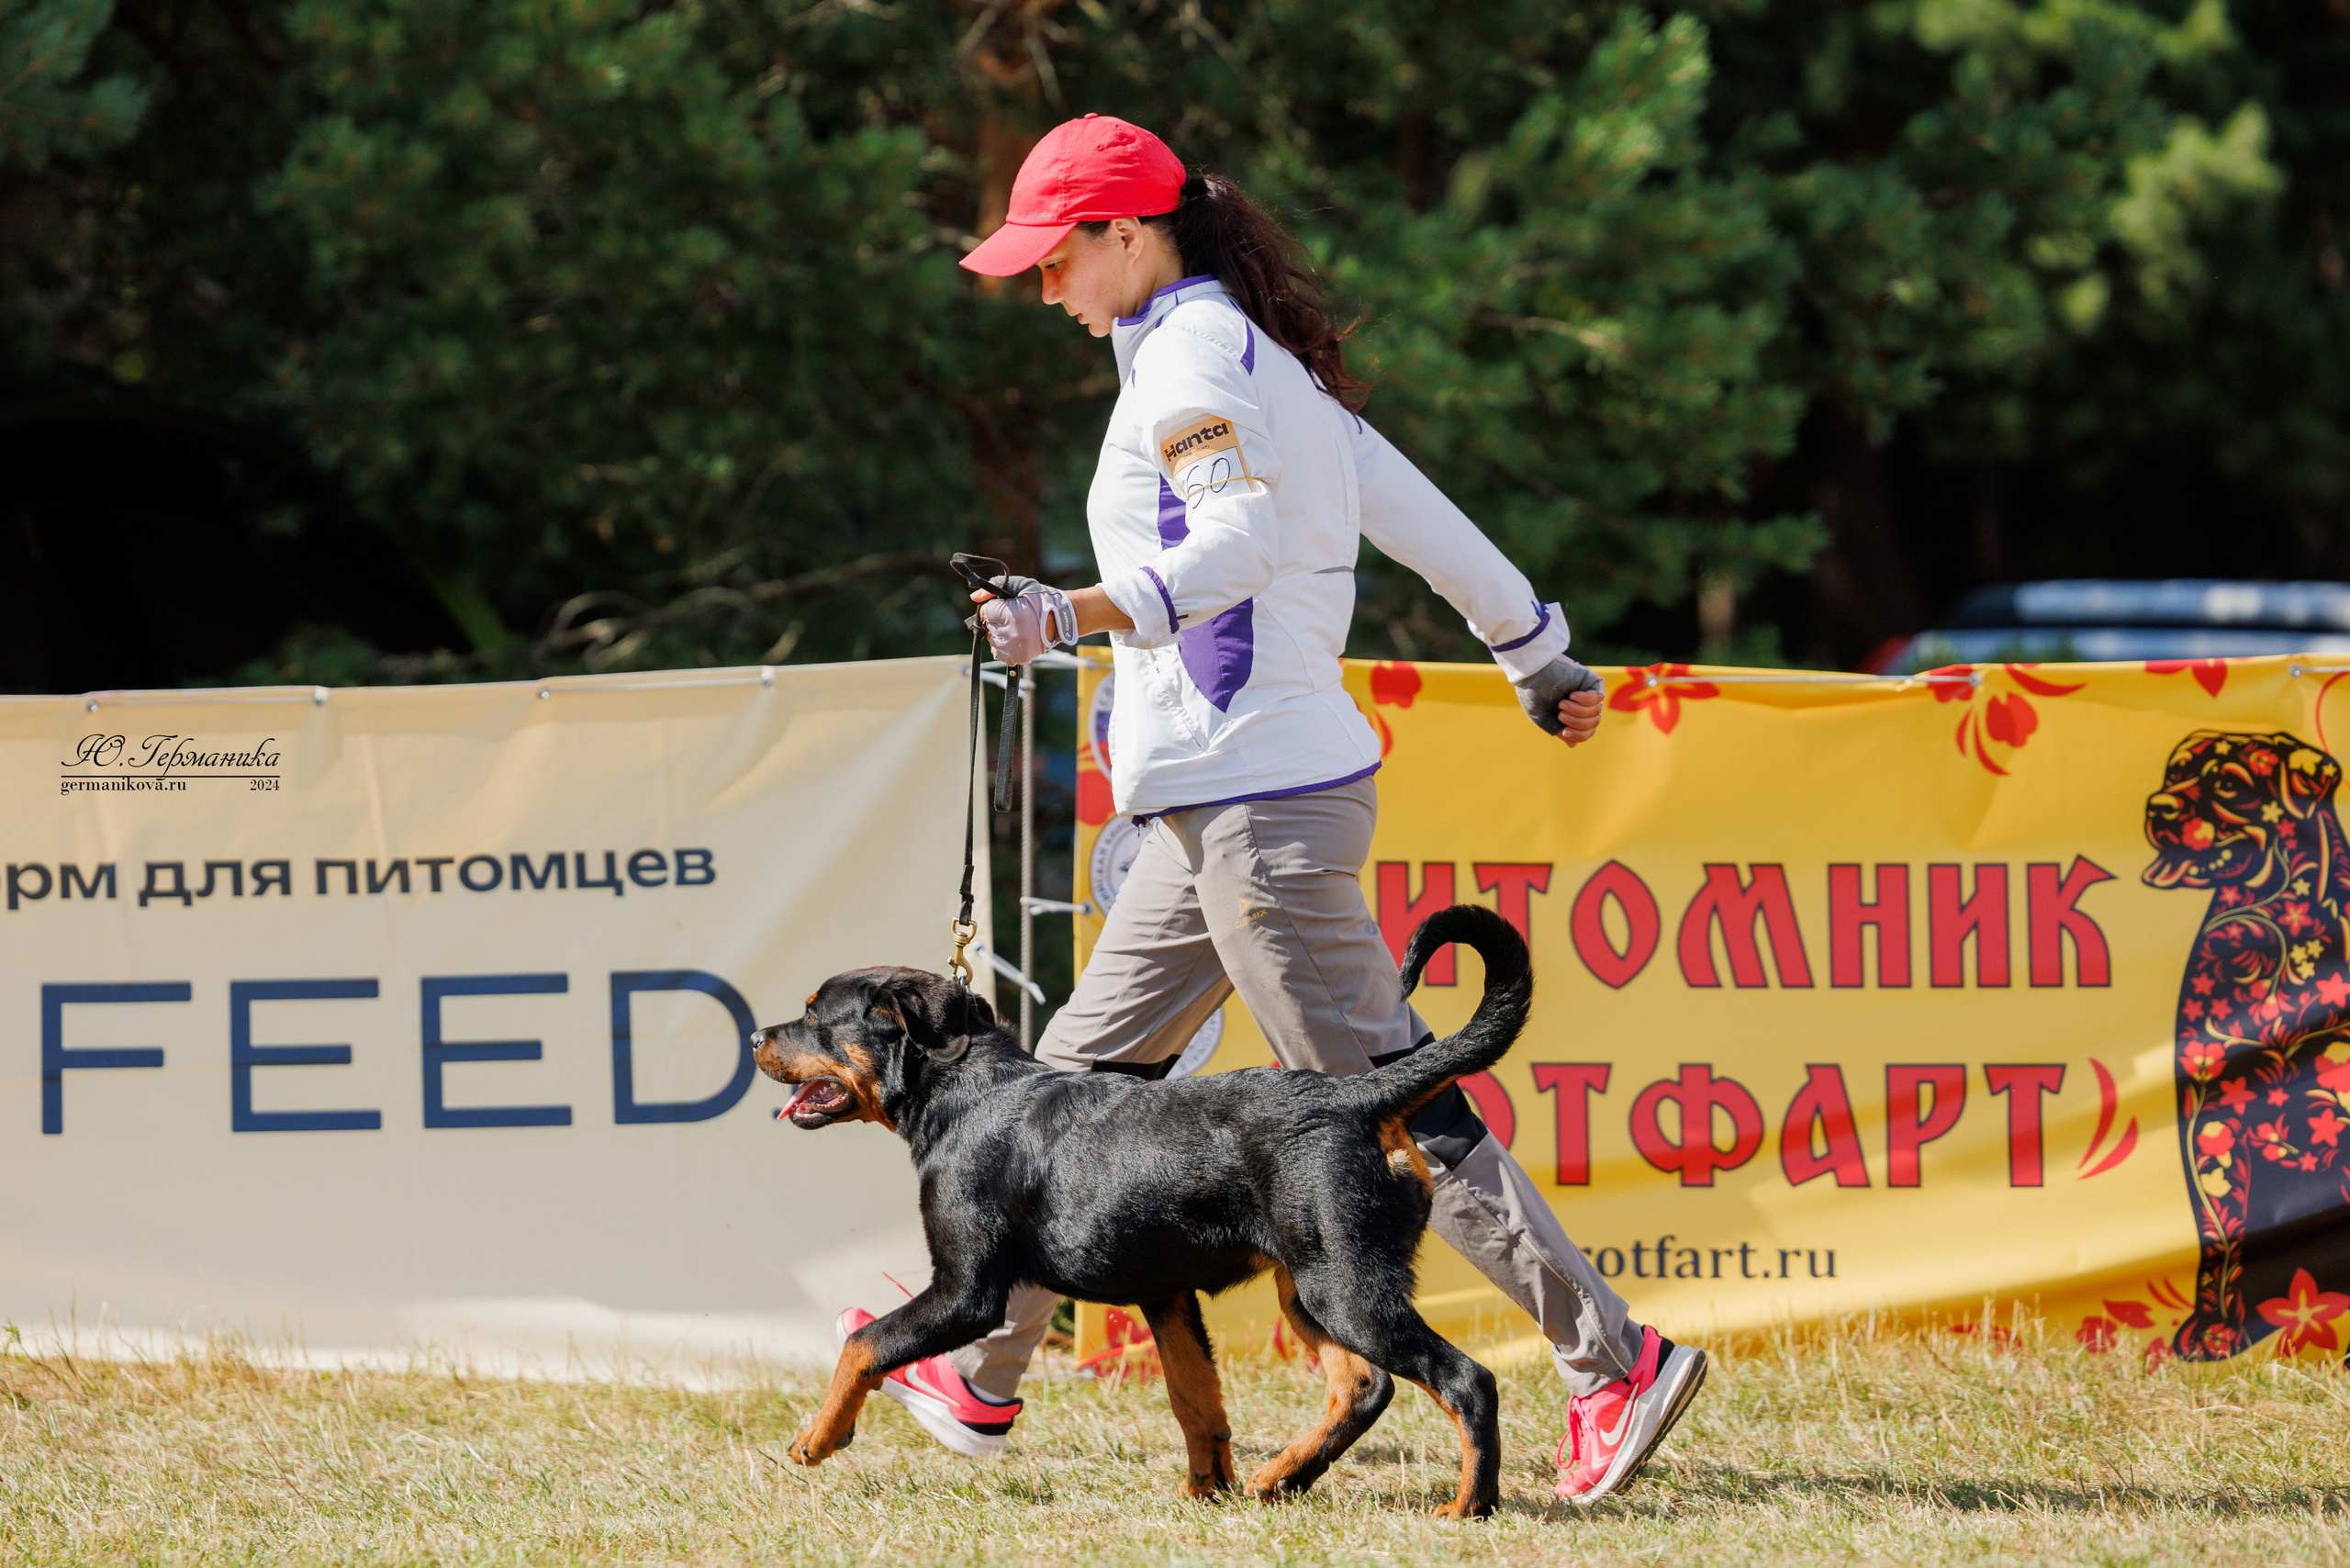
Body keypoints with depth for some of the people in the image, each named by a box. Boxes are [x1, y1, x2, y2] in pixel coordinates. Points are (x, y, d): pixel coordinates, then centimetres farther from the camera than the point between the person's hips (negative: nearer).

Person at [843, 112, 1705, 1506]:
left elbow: (1237, 540, -26)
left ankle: (1615, 1359, -13)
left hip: (1257, 799, -10)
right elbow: (1415, 514, 22)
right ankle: (981, 1377, 22)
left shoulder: (1192, 355, -10)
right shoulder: (1269, 361, 17)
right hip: (1223, 803, 10)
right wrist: (1540, 653, 30)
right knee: (1088, 1074, 15)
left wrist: (1078, 614, -36)